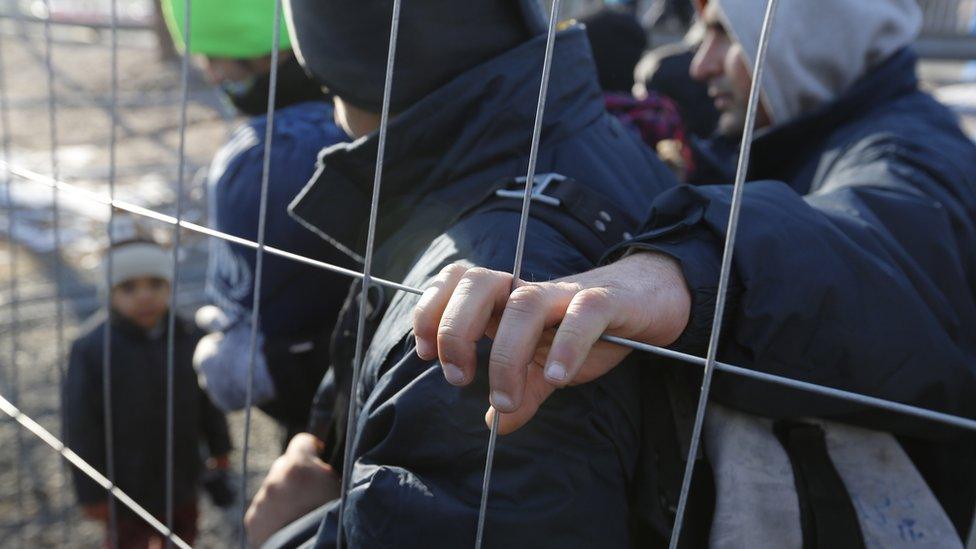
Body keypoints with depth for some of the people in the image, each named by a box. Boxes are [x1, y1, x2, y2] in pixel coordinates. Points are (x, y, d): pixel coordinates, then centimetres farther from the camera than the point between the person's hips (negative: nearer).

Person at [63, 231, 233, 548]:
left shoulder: (189, 338, -10)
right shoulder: (91, 349, -22)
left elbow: (209, 402, 5)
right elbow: (81, 428, -16)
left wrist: (220, 453, 12)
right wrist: (92, 494, -12)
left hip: (182, 484, 4)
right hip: (126, 490, -4)